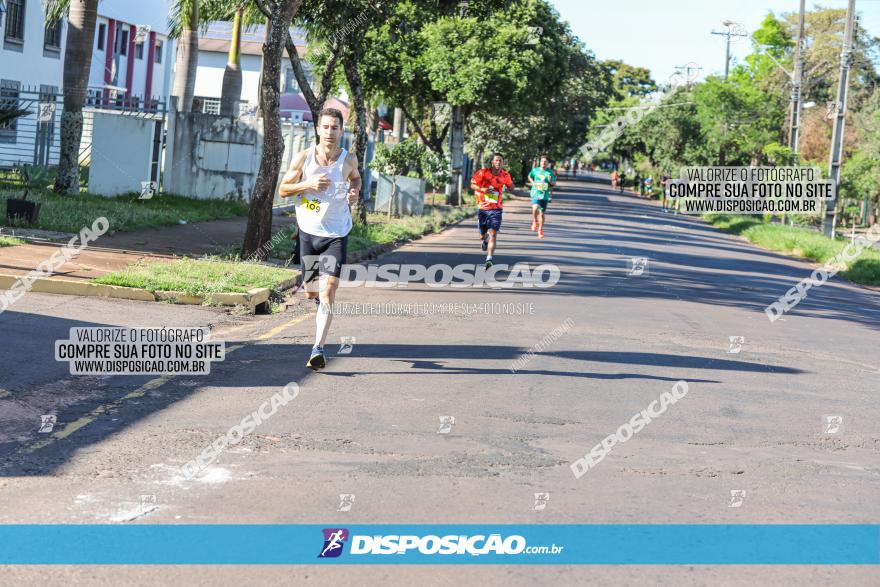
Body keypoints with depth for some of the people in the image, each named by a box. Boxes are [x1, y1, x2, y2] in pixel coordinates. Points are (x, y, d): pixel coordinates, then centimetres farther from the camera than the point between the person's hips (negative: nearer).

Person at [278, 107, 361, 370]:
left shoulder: (349, 159, -5)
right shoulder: (303, 158, -7)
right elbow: (283, 189, -1)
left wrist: (355, 192, -5)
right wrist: (309, 184, -18)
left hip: (336, 235, -1)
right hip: (308, 232, 2)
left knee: (328, 290, -15)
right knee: (311, 291, 12)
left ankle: (318, 348, -16)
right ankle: (319, 295, 52)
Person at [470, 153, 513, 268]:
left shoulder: (505, 175, 0)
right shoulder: (483, 172, -7)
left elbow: (511, 187, 18)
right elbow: (472, 185, -4)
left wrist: (511, 184, -6)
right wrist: (482, 189, -21)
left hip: (496, 209, 0)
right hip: (483, 208, 0)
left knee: (493, 234, -17)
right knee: (482, 236, 13)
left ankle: (489, 259, -20)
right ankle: (485, 239, 51)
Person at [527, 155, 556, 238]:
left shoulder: (550, 172, 0)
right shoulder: (535, 170, 3)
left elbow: (554, 184, 7)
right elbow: (529, 176, 23)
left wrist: (551, 181, -15)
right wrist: (532, 182, 6)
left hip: (545, 195, 1)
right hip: (536, 193, -1)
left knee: (542, 213, 6)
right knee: (535, 208, -24)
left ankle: (540, 229, 24)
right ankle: (535, 221, 5)